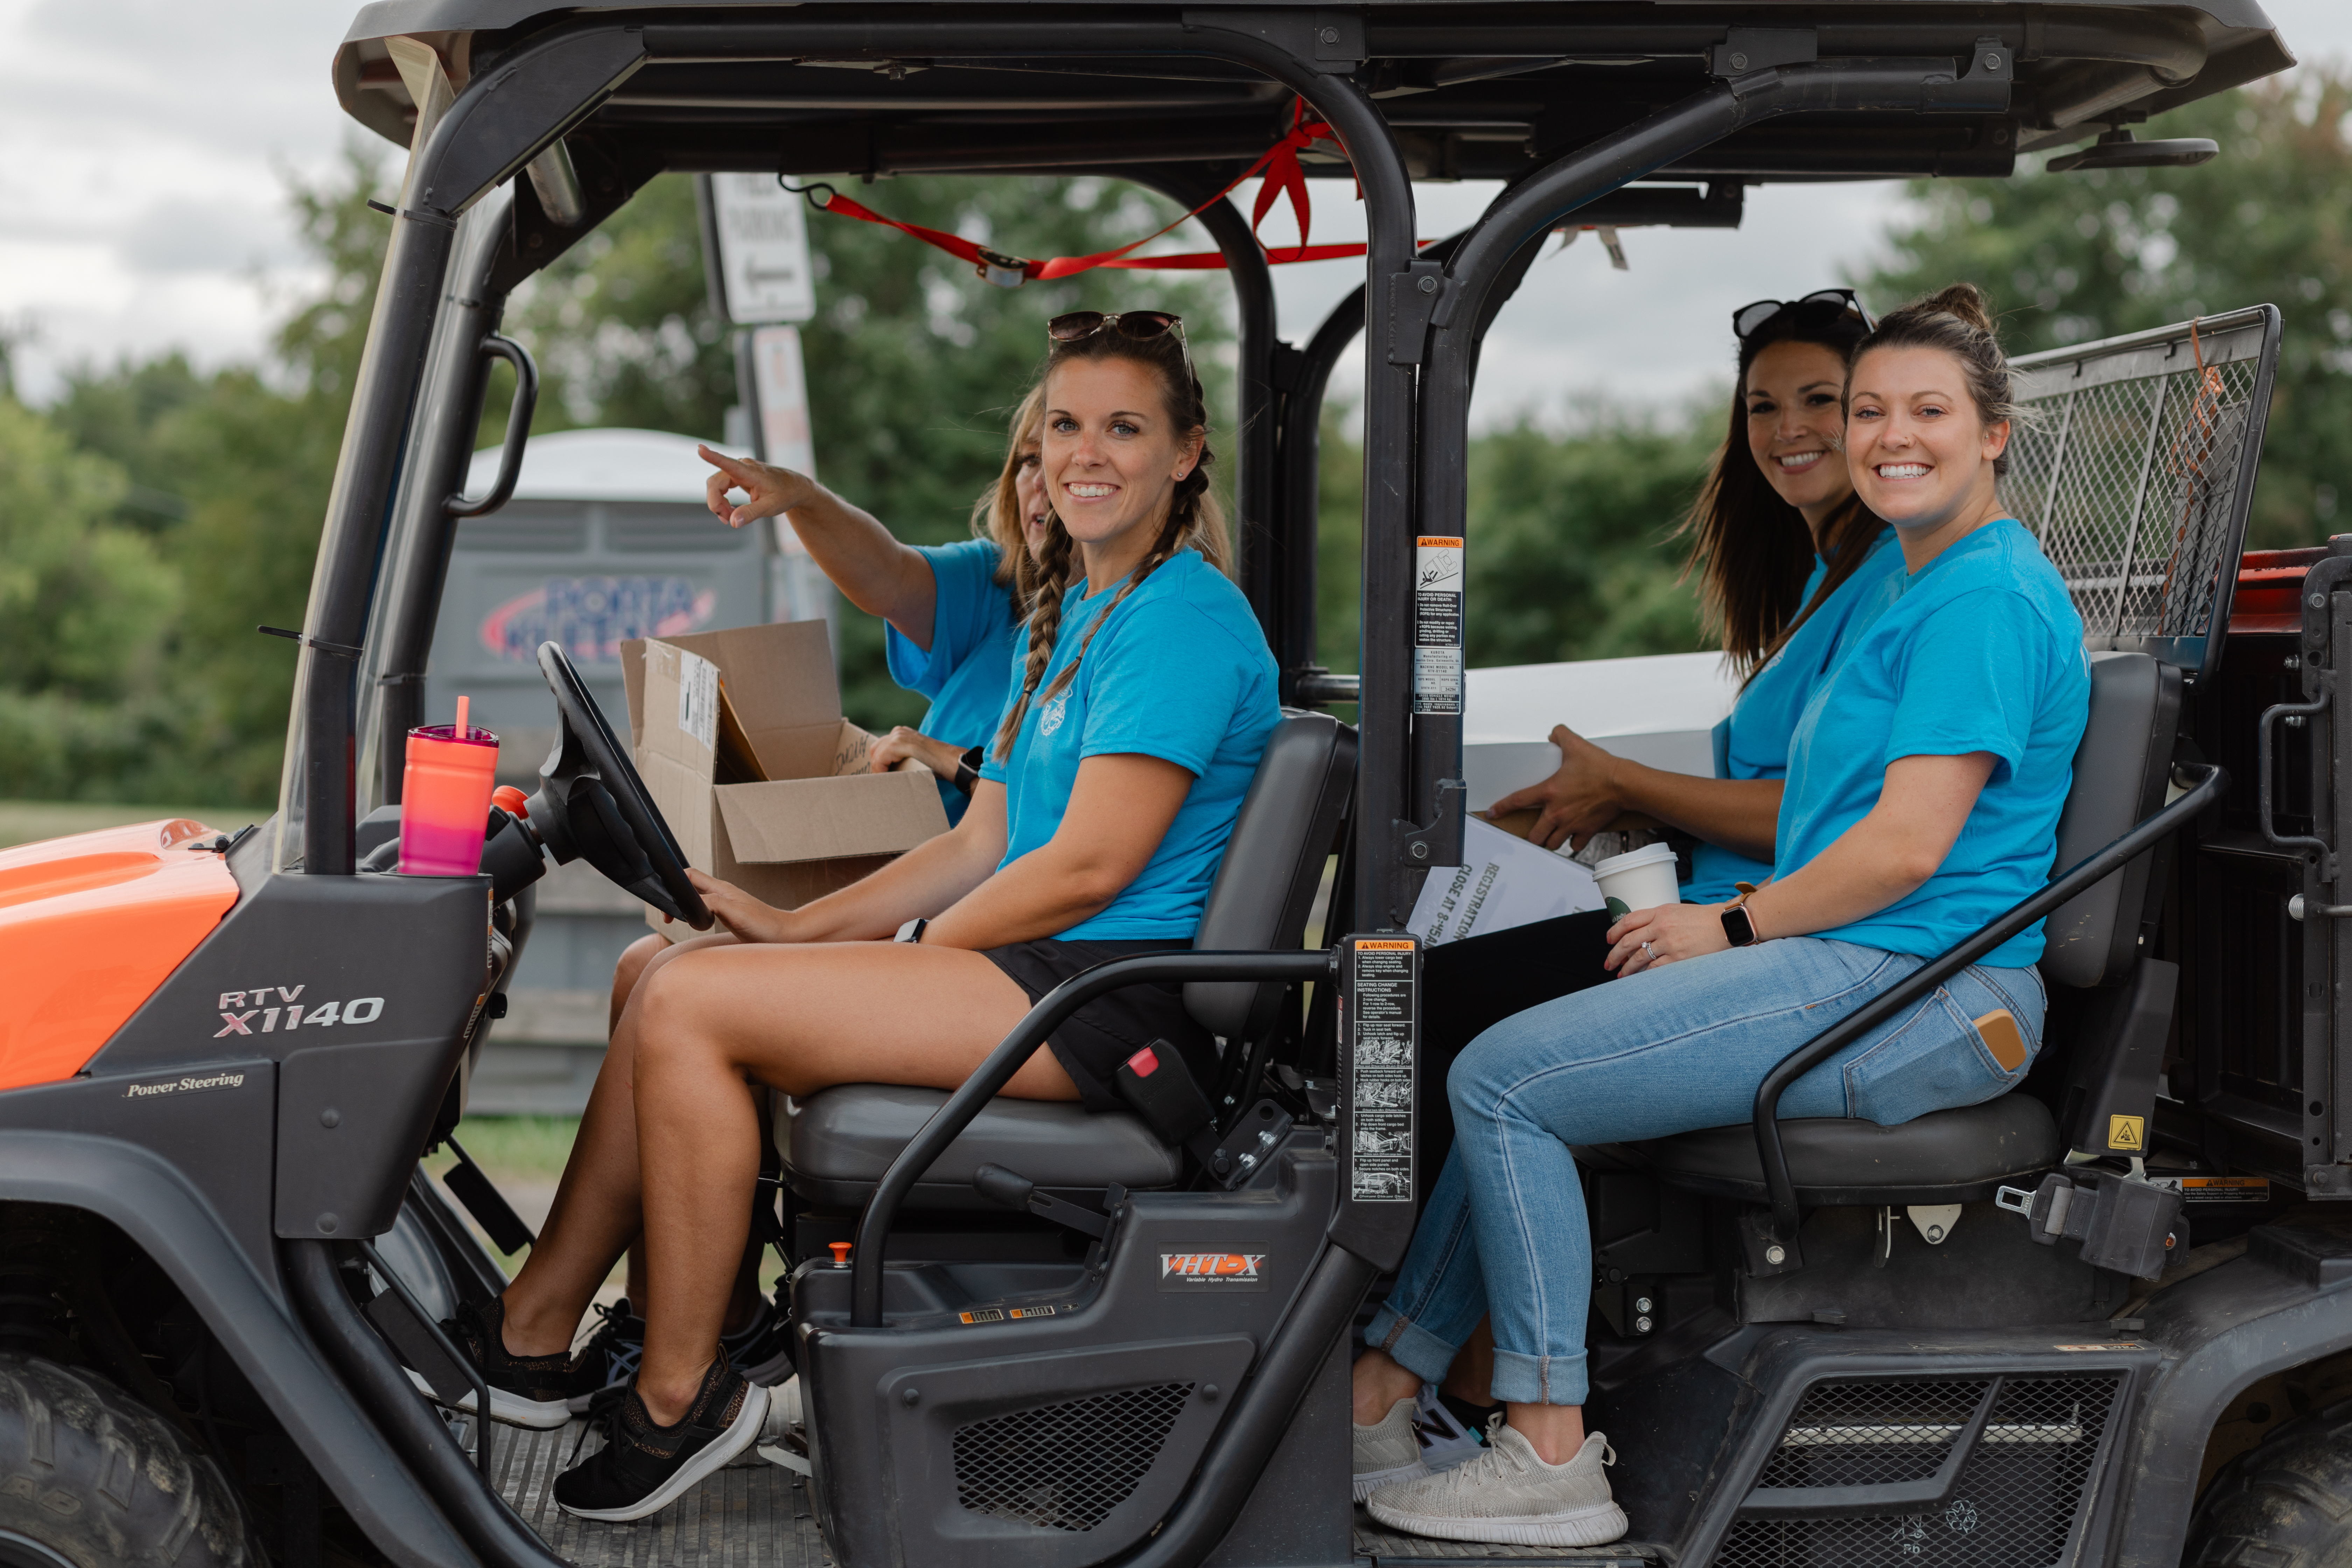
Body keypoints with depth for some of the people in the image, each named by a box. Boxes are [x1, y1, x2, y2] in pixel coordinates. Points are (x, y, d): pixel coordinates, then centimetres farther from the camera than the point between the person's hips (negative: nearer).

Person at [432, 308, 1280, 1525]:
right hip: (1033, 961, 10)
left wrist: (903, 958, -9)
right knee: (668, 976, 3)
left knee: (690, 1008, -18)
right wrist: (802, 929, 7)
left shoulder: (1184, 621, -12)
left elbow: (1090, 866, -18)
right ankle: (534, 1332, 5)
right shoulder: (1064, 616, 19)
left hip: (1114, 991, -10)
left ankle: (682, 1397, -8)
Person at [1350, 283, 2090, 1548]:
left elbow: (1910, 845, -20)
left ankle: (1551, 1460, -6)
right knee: (1519, 1068, 12)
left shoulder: (1985, 598, -14)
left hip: (1919, 992, -11)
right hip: (1869, 970, 11)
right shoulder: (1915, 582, 19)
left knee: (1502, 1080, -12)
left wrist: (1734, 928, -8)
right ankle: (1381, 1393, 15)